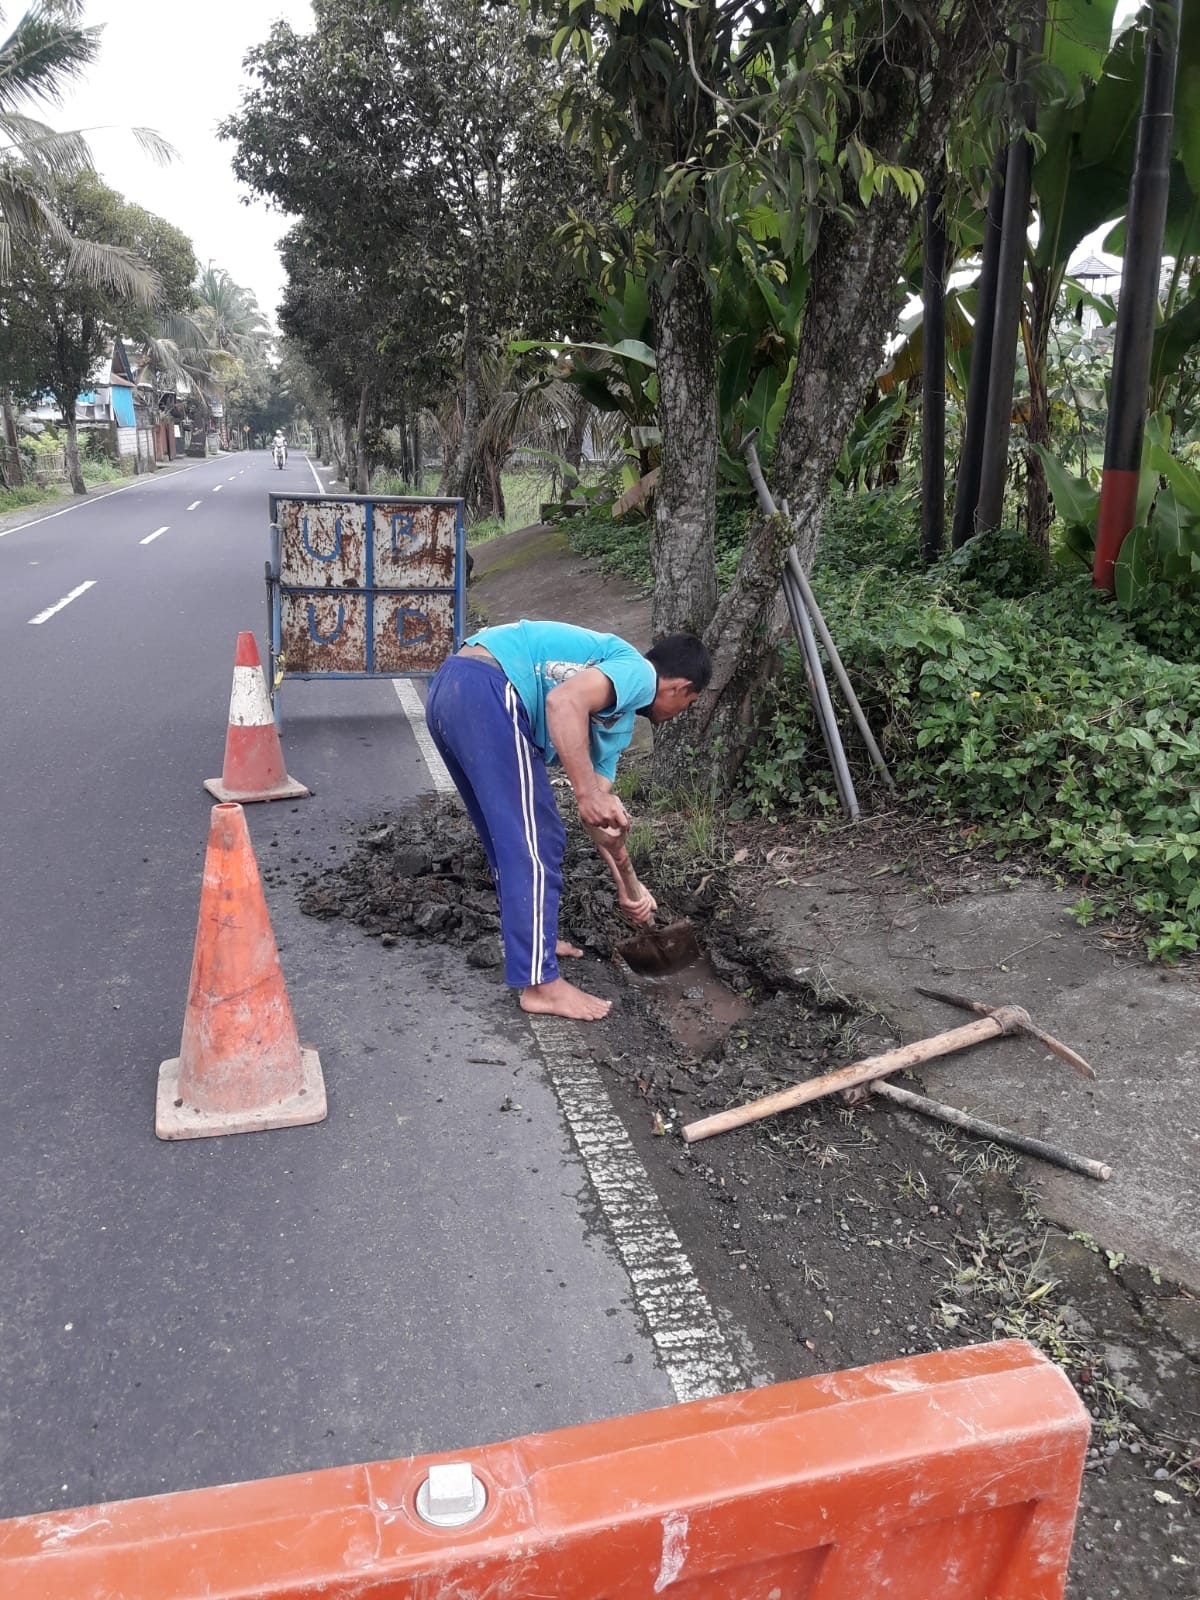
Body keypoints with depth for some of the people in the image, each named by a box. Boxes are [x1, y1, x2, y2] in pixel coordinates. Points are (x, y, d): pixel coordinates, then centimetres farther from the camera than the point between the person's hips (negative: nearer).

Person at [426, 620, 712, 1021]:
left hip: (449, 690, 10)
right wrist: (588, 793, -21)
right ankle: (541, 983, 4)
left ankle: (528, 937, 41)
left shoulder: (619, 715, 27)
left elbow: (602, 813, 30)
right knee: (535, 843, -3)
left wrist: (628, 885, 36)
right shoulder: (639, 672, 1)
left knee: (509, 837, 24)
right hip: (486, 692, -10)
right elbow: (565, 701, -20)